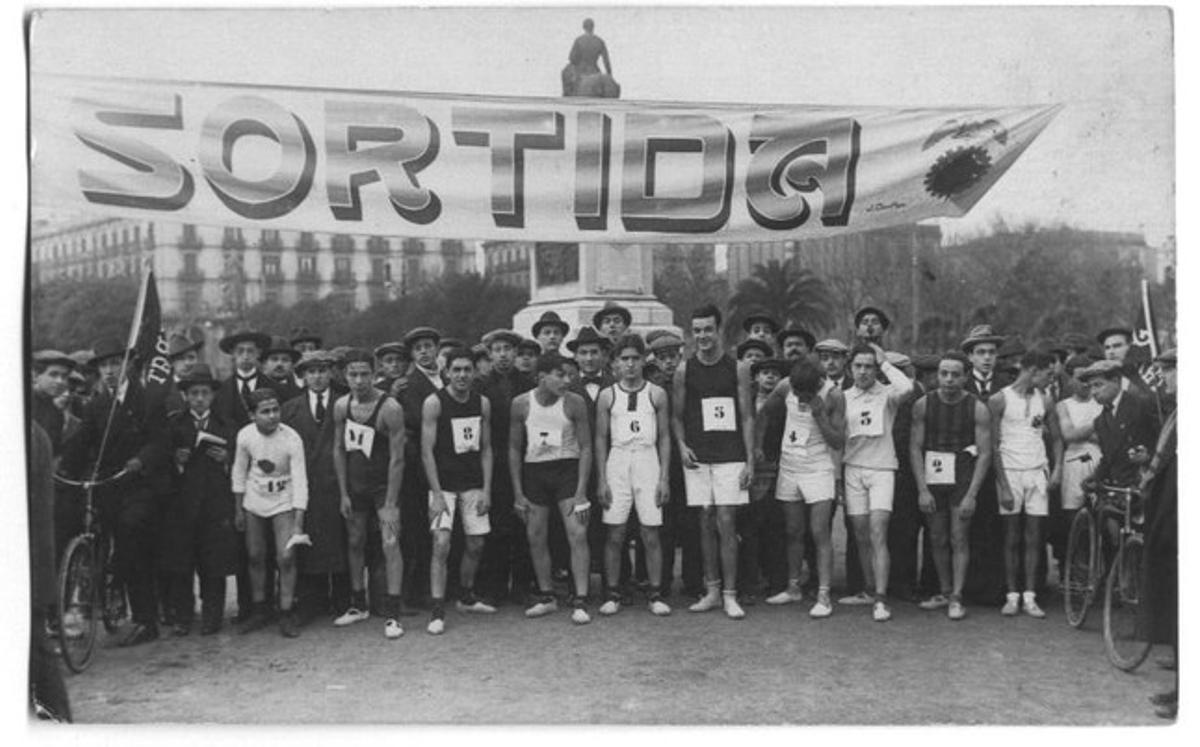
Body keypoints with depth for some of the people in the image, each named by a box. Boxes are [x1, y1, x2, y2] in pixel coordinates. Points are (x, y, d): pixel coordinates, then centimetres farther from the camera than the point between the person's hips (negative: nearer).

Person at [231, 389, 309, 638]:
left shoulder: (292, 439, -22)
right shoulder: (245, 435, -13)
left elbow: (300, 482, -20)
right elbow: (239, 472, 2)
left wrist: (298, 525, -24)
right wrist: (238, 510, 5)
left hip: (283, 503, -3)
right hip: (254, 503, 3)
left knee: (286, 558, -9)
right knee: (255, 557, 9)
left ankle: (286, 614, 6)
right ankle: (259, 610, 26)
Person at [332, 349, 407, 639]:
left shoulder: (390, 408, -20)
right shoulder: (341, 406, -4)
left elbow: (397, 458, -18)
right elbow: (339, 449, 5)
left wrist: (391, 504, -18)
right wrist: (343, 494, 2)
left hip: (384, 484, -5)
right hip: (354, 483, 5)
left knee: (390, 544, -11)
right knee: (354, 543, 13)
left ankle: (392, 614, -6)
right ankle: (359, 605, 28)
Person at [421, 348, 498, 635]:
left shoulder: (483, 403, 3)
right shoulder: (434, 402, -10)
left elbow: (486, 449, 7)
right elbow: (427, 451, -11)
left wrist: (486, 489, 0)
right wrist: (436, 493, -16)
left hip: (473, 484, 5)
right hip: (443, 484, -4)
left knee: (476, 544, 10)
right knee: (441, 544, -13)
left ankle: (466, 597, 31)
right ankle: (437, 611, -7)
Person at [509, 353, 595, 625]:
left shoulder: (574, 402, -9)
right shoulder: (521, 404, -4)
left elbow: (586, 447, -5)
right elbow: (514, 449, 4)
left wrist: (581, 491, -11)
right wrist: (518, 493, 2)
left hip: (567, 469, -2)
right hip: (534, 471, 2)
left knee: (577, 534, -10)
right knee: (535, 538, 8)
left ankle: (580, 602, -3)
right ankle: (546, 597, 24)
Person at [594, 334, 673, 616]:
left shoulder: (656, 394, 5)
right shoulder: (607, 396, 6)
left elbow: (664, 437, 6)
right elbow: (600, 439, 7)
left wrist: (664, 477, -1)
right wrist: (601, 480, 0)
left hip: (648, 460, 0)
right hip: (617, 461, 0)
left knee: (651, 534, 1)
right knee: (615, 534, 1)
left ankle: (655, 594, 9)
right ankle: (613, 594, 10)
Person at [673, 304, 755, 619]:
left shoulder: (738, 369, 2)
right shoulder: (684, 370, 5)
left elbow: (747, 417, 2)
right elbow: (676, 416, 12)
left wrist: (750, 460, -3)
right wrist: (681, 445, -5)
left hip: (730, 457, -2)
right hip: (697, 458, 2)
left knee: (726, 523, -6)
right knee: (706, 524, 7)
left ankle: (730, 595, 2)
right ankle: (712, 591, 17)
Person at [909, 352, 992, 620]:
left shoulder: (978, 409, -6)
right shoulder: (923, 405, -1)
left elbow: (985, 454, -6)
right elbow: (915, 448, 0)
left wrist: (972, 495, -11)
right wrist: (922, 490, -6)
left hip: (963, 477, -2)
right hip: (931, 477, 2)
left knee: (959, 537, -4)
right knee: (937, 539, 9)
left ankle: (956, 597, 3)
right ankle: (944, 592, 22)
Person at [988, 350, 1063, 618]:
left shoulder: (1045, 400, 9)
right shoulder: (999, 400, -4)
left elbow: (1056, 437, 16)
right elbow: (993, 445, -6)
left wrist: (1057, 468, -1)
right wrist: (1004, 486, -11)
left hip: (1037, 472, 3)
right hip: (1009, 472, -3)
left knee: (1034, 538, 2)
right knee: (1011, 538, 1)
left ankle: (1030, 597, 7)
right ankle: (1012, 596, 8)